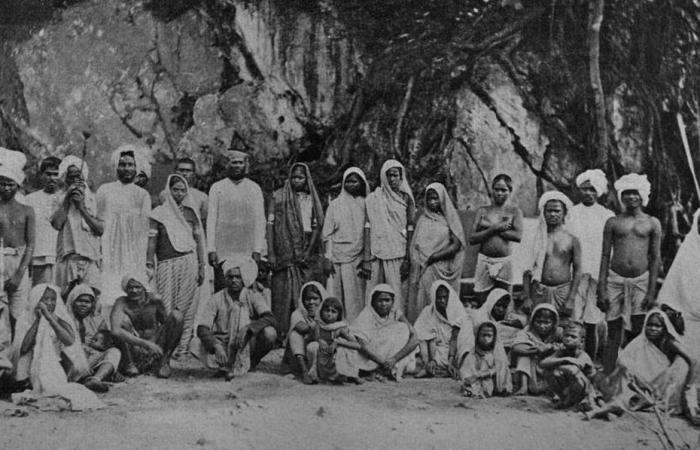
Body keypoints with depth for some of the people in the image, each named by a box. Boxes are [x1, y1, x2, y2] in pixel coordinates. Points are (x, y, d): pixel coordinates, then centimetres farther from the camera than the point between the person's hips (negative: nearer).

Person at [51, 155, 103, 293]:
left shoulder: (93, 198, 10)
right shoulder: (60, 199, 12)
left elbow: (101, 229, 0)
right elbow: (57, 224, -5)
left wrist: (82, 208, -3)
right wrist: (67, 199, -2)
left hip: (90, 257, -1)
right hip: (67, 255, 1)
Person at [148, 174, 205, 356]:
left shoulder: (191, 212, 13)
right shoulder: (159, 213, 7)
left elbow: (199, 239, 14)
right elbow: (152, 240, 5)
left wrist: (201, 266, 10)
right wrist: (149, 265, -2)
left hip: (189, 262, 2)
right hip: (166, 264, -2)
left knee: (187, 306, -1)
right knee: (166, 307, -6)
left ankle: (182, 346, 3)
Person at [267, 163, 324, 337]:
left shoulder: (312, 199, 10)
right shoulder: (279, 197, 4)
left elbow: (316, 226, 7)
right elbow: (270, 224, 1)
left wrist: (308, 252, -3)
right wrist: (270, 253, -6)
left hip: (305, 254, 2)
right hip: (283, 253, -2)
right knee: (282, 294, -4)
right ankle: (280, 332, -1)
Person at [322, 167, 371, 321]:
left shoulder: (366, 205, 8)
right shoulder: (335, 205, 10)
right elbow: (327, 234, 7)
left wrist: (367, 262, -1)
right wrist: (327, 258, -3)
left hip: (357, 258, 0)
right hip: (337, 258, 0)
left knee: (355, 298, -2)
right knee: (335, 297, -3)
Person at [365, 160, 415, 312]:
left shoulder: (406, 198, 6)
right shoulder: (373, 198, 8)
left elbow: (410, 229, 2)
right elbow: (368, 226, 4)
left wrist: (407, 258, -5)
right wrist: (367, 255, -4)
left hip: (398, 253, -1)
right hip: (377, 253, 1)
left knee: (397, 292, -5)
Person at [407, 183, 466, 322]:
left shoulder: (450, 218, 5)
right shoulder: (423, 219, 14)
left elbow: (456, 245, -3)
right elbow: (415, 245, 11)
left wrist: (433, 257, -10)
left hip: (443, 269, -2)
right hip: (424, 269, 2)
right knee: (422, 301, -5)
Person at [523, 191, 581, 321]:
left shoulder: (571, 240, 5)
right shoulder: (537, 239, 7)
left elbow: (577, 271, 4)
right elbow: (527, 271, 7)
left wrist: (571, 299, -4)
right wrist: (527, 297, -1)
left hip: (563, 291, -1)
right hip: (539, 291, 1)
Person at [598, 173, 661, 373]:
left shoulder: (652, 223, 7)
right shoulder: (613, 222, 7)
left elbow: (656, 258, 6)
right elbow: (605, 256, 6)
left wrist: (651, 291, -1)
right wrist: (601, 289, -1)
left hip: (640, 281, 0)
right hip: (615, 280, 0)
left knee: (636, 334, 0)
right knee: (613, 335, 1)